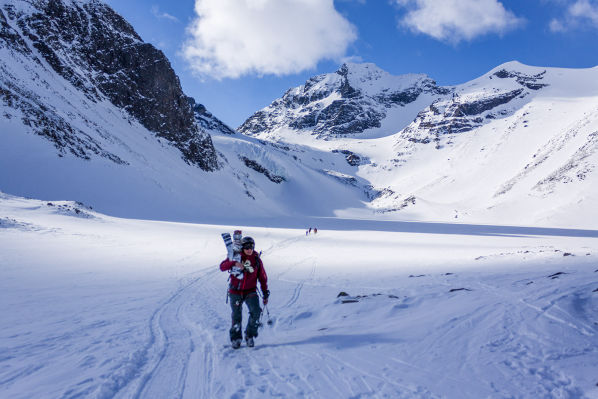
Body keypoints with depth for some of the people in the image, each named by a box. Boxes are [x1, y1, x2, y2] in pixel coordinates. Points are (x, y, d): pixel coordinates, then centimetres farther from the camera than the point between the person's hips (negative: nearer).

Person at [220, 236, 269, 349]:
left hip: (250, 292, 1)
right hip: (235, 292, -1)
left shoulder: (257, 260, 1)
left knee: (256, 312, -18)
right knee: (236, 317, 2)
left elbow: (263, 278, 7)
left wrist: (265, 295, 5)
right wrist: (234, 263, -32)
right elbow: (222, 267, -14)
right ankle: (235, 338, 24)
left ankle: (250, 335, 2)